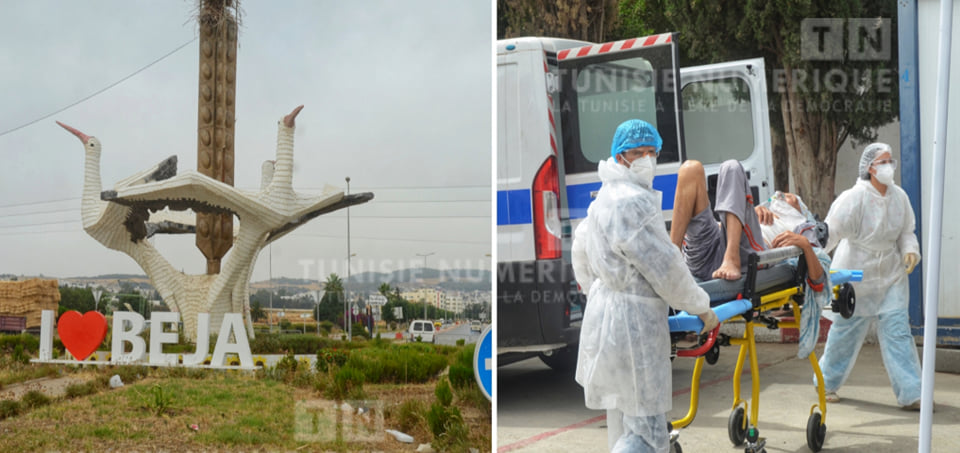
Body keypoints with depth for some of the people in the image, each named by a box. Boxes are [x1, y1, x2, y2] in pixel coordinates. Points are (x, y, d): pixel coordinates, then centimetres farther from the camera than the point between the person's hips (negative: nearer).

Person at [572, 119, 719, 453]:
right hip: (632, 323, -11)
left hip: (603, 311, 11)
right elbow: (664, 268, -15)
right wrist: (703, 310, -3)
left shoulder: (605, 196, 15)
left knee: (623, 422, 19)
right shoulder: (633, 200, -17)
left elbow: (580, 247, 27)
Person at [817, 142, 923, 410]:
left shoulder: (899, 197, 1)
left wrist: (910, 250, -9)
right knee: (845, 331, 6)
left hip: (891, 276, 4)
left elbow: (906, 232, 12)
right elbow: (831, 231, -20)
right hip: (856, 275, -4)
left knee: (898, 331, -4)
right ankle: (827, 383, 27)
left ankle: (910, 394, -3)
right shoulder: (854, 198, -16)